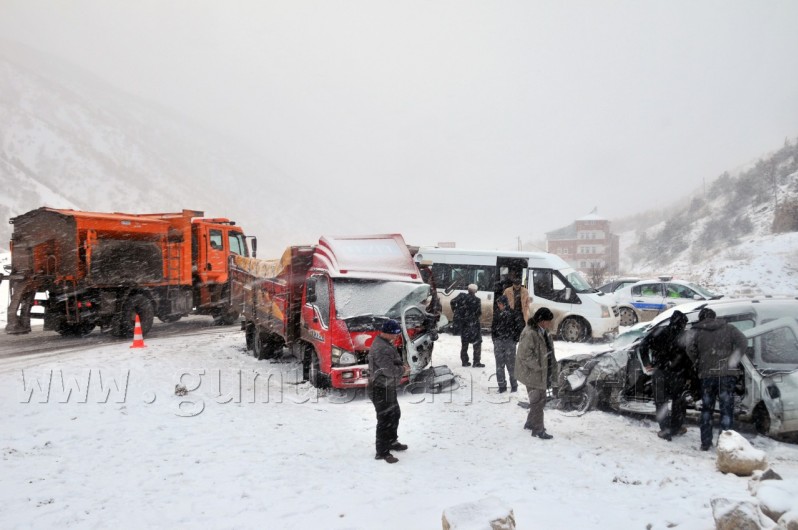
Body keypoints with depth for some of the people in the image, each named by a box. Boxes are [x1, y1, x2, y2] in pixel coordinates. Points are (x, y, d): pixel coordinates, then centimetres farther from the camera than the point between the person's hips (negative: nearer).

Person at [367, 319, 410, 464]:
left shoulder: (386, 344, 8)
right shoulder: (381, 348, -27)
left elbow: (394, 361, 19)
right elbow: (390, 370, -30)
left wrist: (402, 367, -1)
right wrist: (403, 370, -12)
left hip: (388, 388, 11)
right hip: (381, 390, -11)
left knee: (395, 414, 24)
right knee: (385, 420, -3)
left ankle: (392, 442, 41)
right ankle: (382, 452, 7)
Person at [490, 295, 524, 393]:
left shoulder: (513, 313, -6)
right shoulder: (496, 314, 8)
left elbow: (520, 327, -4)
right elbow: (493, 327, 17)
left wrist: (515, 339, -5)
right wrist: (494, 338, 9)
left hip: (509, 342, -4)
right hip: (498, 342, 4)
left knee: (511, 364, 0)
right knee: (499, 365, 4)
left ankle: (514, 385, 13)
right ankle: (502, 386, 12)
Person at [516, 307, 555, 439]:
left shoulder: (542, 331, 5)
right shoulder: (529, 334, -25)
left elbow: (548, 348, 18)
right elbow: (526, 355, -26)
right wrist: (539, 367, -19)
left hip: (540, 371, 10)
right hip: (532, 373, -10)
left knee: (539, 399, 20)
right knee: (538, 400, -2)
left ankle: (531, 423, 36)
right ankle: (538, 430, 9)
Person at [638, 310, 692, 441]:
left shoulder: (659, 332, -1)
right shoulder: (685, 337, -7)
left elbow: (644, 345, -4)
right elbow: (689, 359, -8)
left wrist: (646, 363, 2)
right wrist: (688, 377, -1)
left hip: (659, 372, 1)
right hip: (677, 375, 0)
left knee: (661, 401, 9)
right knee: (678, 400, 17)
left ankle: (665, 429, 6)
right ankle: (675, 427, 24)